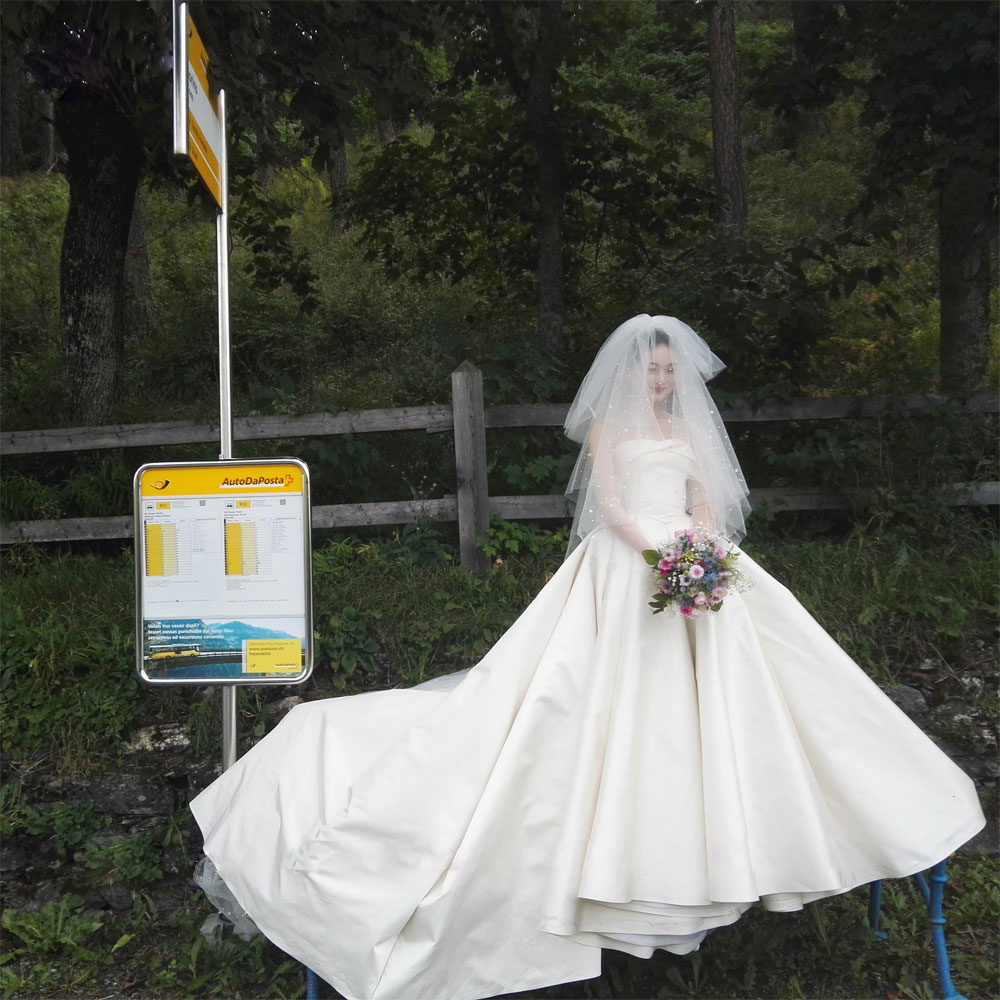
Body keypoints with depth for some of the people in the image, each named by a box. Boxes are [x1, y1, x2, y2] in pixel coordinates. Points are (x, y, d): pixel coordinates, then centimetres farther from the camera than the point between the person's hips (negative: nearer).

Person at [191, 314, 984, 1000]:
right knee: (627, 709, -8)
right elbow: (607, 503, -6)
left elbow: (707, 505, 13)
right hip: (624, 570, -5)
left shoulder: (688, 427, 19)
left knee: (698, 709, 4)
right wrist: (654, 551, -21)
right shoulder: (608, 423, 5)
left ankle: (686, 868, 14)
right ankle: (636, 875, 0)